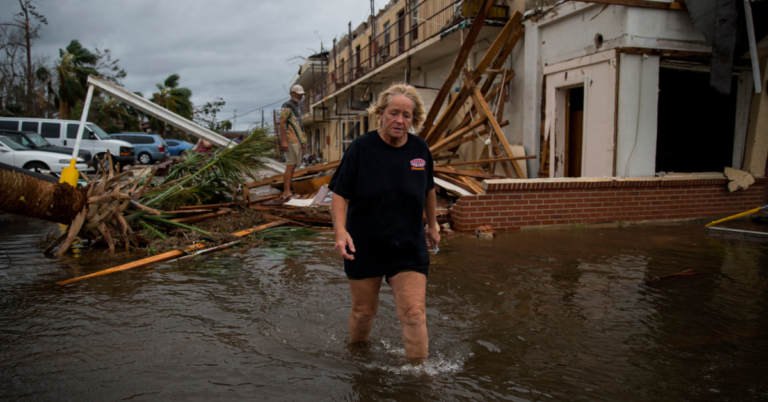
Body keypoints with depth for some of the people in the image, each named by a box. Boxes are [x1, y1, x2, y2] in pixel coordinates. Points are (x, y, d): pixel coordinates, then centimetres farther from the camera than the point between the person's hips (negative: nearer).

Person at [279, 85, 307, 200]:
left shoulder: (297, 107, 21)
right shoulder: (287, 106, -8)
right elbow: (282, 123, -15)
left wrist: (303, 141, 21)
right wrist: (284, 141, -23)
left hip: (297, 141, 9)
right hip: (290, 141, -9)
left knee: (293, 166, 9)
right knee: (290, 166, -11)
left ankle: (287, 191, 13)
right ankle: (286, 192, -10)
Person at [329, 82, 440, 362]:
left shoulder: (420, 149, 1)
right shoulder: (361, 147, -9)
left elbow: (428, 190, 17)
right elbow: (340, 194, -9)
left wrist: (432, 225, 25)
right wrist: (340, 231, -23)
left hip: (409, 249, 2)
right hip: (364, 248, -1)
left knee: (414, 314, -6)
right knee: (364, 310, 13)